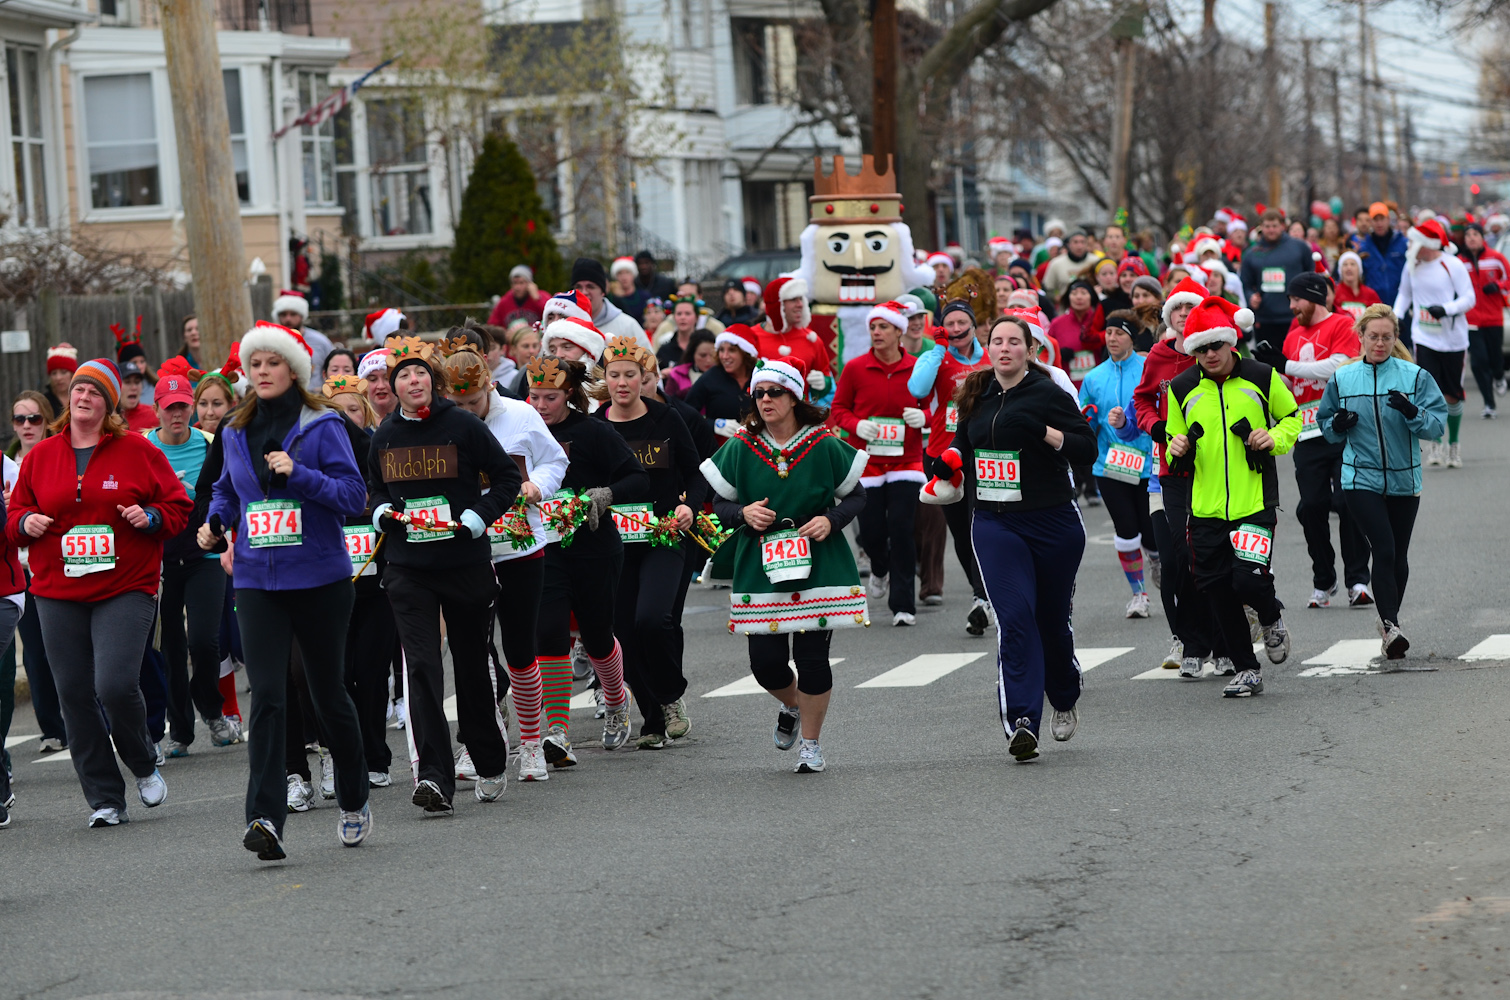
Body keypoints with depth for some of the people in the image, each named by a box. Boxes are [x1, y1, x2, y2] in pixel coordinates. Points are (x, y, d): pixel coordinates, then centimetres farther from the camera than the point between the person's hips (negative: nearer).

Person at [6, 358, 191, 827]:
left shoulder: (136, 451, 2)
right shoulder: (41, 456, 10)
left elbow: (177, 506, 7)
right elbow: (14, 514, 17)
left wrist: (150, 517, -12)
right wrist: (25, 522, -5)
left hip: (126, 589, -3)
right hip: (57, 594, 3)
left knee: (116, 685, -18)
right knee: (75, 695, 1)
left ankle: (144, 766, 12)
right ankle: (105, 800, 10)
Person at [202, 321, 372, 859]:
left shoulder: (322, 425, -4)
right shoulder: (235, 432, 10)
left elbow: (354, 493, -8)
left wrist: (298, 473, -21)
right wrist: (215, 522, 5)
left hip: (320, 576, -3)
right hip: (257, 579, 3)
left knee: (328, 692, 9)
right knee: (267, 694, -11)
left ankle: (354, 802, 31)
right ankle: (265, 819, -18)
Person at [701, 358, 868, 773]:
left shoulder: (825, 445, -3)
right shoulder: (741, 447, 1)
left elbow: (856, 496, 6)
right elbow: (720, 503, 7)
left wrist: (830, 520, -13)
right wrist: (744, 514, -14)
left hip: (818, 563, -2)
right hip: (760, 564, 2)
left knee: (812, 657, -4)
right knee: (765, 661, -1)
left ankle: (811, 743, 15)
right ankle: (792, 705, 34)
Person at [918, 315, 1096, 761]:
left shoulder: (1046, 394, -6)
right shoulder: (978, 397, 9)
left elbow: (1087, 448, -10)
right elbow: (964, 445, 26)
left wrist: (1045, 432, -24)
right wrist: (951, 463, 7)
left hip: (1053, 521, -2)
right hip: (995, 524, 2)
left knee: (1052, 616, 10)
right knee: (1014, 616, -14)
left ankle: (1066, 699, 39)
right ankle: (1021, 723, -20)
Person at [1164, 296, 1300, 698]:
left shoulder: (1261, 377, -1)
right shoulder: (1182, 389, 4)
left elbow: (1292, 417, 14)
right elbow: (1174, 443, 17)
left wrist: (1276, 437, -6)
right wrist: (1177, 449, -6)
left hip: (1255, 503, -3)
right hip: (1205, 509, 3)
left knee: (1249, 581, -17)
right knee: (1219, 593, 4)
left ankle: (1271, 618, 18)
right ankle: (1246, 671, 18)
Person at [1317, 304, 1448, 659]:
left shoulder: (1415, 377, -1)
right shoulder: (1342, 379, 3)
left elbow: (1436, 423, -5)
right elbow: (1326, 424, 14)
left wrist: (1412, 412, -25)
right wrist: (1338, 424, -8)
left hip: (1404, 479, 1)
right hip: (1360, 479, -1)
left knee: (1398, 555, 11)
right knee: (1384, 548, -16)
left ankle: (1390, 618, 31)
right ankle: (1390, 627, -17)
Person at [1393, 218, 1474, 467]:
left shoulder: (1452, 265, -11)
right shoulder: (1412, 266, 2)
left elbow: (1469, 298, -9)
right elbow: (1404, 294, 19)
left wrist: (1445, 309, -24)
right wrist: (1398, 315, 3)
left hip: (1453, 338, -2)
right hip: (1424, 337, 2)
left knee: (1452, 396, 8)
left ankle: (1453, 444, 26)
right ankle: (1434, 442, 0)